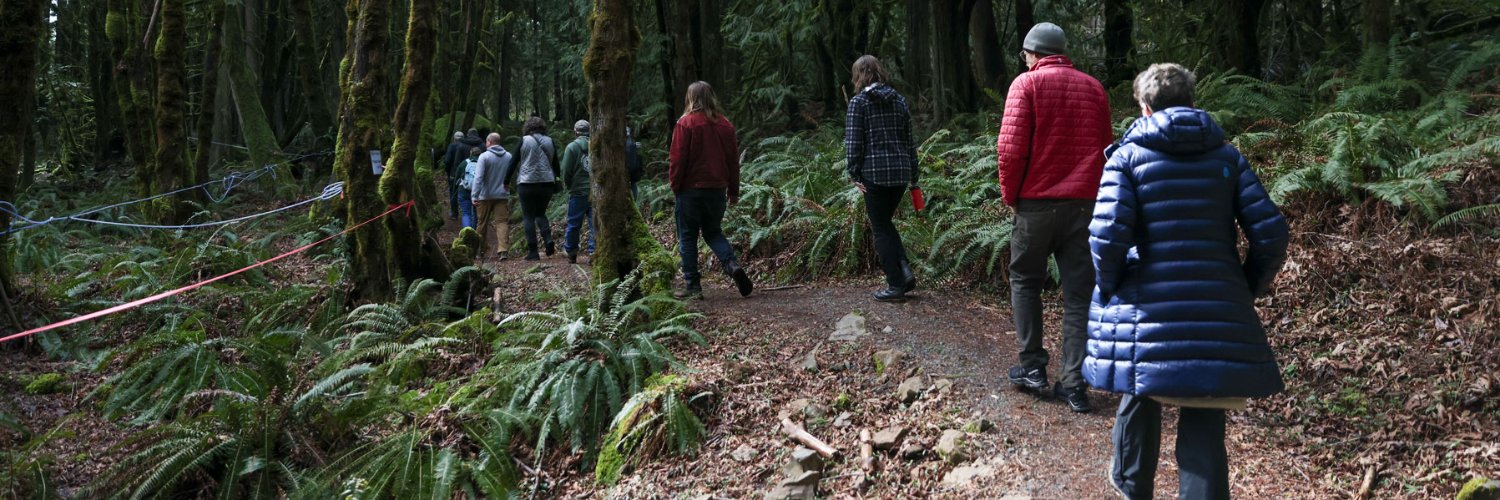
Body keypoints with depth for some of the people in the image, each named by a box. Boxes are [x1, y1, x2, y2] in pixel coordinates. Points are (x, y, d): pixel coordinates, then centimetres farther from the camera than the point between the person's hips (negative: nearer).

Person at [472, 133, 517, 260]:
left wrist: (475, 196, -19)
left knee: (483, 223, 12)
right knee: (502, 222, -3)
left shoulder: (484, 156, -11)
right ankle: (503, 250, -18)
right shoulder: (509, 156, 4)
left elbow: (478, 177, -17)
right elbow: (511, 175, 15)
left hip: (486, 196, -2)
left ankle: (481, 249, 23)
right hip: (503, 195, 2)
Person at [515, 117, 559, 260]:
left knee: (529, 217, 3)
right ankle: (548, 240, -6)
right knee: (540, 213, 19)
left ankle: (532, 252, -2)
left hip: (527, 183, -3)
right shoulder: (549, 141, 7)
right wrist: (555, 184, 18)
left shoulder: (524, 140, -2)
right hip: (547, 183, 3)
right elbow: (555, 164, 10)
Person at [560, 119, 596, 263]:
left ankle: (570, 252, 18)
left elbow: (566, 170, -6)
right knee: (595, 223, 4)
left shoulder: (572, 147, -5)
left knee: (574, 224, 9)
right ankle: (594, 251, 1)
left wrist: (568, 186, 10)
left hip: (578, 191, -2)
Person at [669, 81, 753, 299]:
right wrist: (733, 191, 16)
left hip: (691, 189, -4)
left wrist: (674, 184, 1)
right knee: (714, 232, 18)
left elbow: (677, 158, -11)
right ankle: (732, 264, -7)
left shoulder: (686, 123, -9)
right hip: (717, 189, 4)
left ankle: (692, 285, 5)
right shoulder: (725, 124, 5)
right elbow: (733, 159, 9)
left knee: (687, 237, 6)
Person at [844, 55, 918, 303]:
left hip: (874, 173, -5)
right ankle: (905, 271, 6)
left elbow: (853, 141, -10)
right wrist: (913, 174, 18)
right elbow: (909, 140, 13)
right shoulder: (899, 100, 11)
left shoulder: (859, 102, -5)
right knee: (885, 223, 21)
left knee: (881, 229, 4)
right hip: (901, 171, 5)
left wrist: (854, 174, -2)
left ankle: (895, 286, 4)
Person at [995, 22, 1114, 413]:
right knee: (1079, 293, 5)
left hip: (1038, 202, -3)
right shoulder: (1093, 88, 11)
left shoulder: (1027, 83, -4)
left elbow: (1011, 146, -12)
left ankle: (1032, 367, 12)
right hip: (1086, 203, 3)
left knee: (1025, 280, 15)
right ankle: (1075, 385, 5)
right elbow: (1106, 147, 12)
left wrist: (1010, 193, 1)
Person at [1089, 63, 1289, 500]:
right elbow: (1271, 233, 0)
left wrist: (1109, 290, 2)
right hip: (1217, 312, 1)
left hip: (1146, 308, -1)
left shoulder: (1128, 155, -1)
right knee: (1204, 421, 4)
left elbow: (1107, 234, -14)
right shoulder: (1227, 156, 7)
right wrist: (1248, 290, 14)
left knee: (1140, 397, 22)